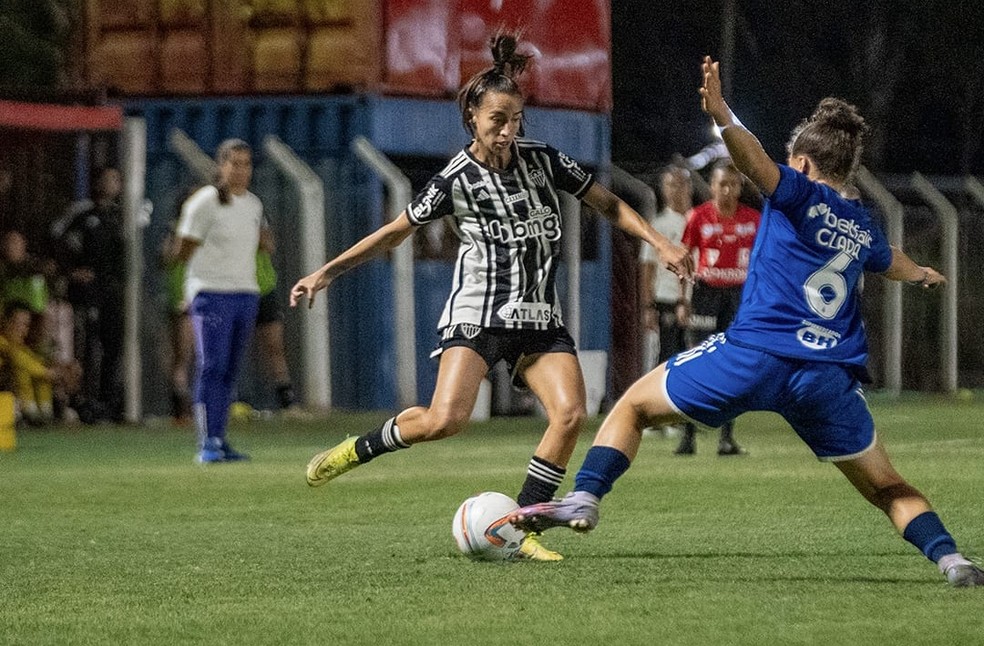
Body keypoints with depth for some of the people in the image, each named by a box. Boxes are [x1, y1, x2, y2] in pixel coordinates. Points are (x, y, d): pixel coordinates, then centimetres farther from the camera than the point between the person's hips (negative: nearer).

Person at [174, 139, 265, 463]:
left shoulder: (254, 205, 13)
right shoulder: (204, 202, -8)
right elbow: (183, 252, -4)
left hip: (246, 294, 7)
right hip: (211, 293, -7)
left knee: (229, 371, 7)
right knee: (212, 366, -13)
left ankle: (219, 441, 11)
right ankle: (208, 443, -15)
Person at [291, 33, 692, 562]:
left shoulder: (543, 160, 3)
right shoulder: (455, 181, -6)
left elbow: (608, 204, 13)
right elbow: (395, 231, 5)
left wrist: (661, 245, 2)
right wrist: (327, 272, 3)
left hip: (540, 319, 4)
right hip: (478, 314, -4)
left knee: (570, 414, -16)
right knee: (445, 420, -22)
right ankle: (356, 451, 4)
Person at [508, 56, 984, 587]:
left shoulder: (800, 195, 4)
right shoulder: (862, 227, 21)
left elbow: (756, 163, -20)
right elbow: (892, 263, 45)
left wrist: (722, 116, -34)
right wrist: (924, 275, 69)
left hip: (754, 357, -4)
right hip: (831, 378, 5)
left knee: (633, 405, 11)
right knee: (888, 489, 15)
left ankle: (584, 499, -6)